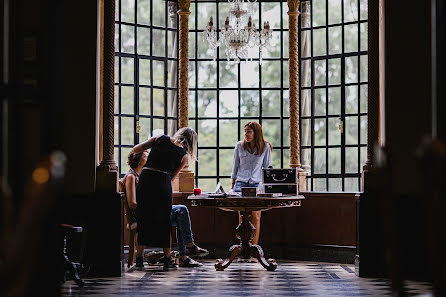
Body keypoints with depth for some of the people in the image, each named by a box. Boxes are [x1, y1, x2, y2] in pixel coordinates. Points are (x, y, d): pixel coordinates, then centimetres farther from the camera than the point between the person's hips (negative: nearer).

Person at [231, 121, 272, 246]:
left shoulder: (265, 147, 4)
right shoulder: (239, 146, 6)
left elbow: (267, 167, 11)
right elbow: (235, 166, 13)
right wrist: (233, 183, 12)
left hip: (257, 184, 0)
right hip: (241, 183, 0)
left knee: (255, 217, -9)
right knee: (242, 217, -7)